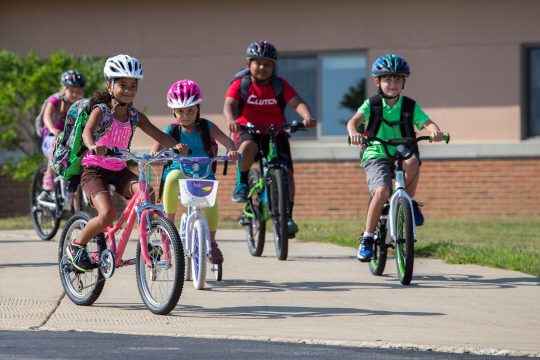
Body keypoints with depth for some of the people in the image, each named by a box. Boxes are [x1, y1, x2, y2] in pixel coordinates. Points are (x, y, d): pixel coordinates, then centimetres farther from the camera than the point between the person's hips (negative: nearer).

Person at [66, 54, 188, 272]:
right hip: (94, 170, -5)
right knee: (107, 214, -25)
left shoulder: (134, 116, 3)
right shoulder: (101, 110, -12)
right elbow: (87, 131, -32)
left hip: (119, 171, 5)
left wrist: (175, 145, -28)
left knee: (147, 194, -25)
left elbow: (158, 134, -6)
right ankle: (77, 246, 0)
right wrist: (93, 146, -55)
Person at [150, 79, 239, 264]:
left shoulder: (206, 127, 3)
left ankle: (211, 242, -4)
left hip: (203, 173, 0)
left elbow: (225, 139, -11)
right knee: (172, 178, -37)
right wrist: (154, 153, -36)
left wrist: (232, 150, -34)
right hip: (180, 171, 0)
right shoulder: (171, 130, 4)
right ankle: (169, 222, -22)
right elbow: (159, 144, -11)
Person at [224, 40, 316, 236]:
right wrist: (231, 120, -41)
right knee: (248, 147, -37)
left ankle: (288, 217, -11)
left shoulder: (280, 85, 3)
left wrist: (308, 117, -35)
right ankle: (242, 184, -12)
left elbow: (297, 102, -12)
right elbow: (229, 104, -18)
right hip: (248, 131, -2)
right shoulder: (240, 84, -1)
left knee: (286, 172, -16)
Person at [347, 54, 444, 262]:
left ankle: (410, 203, -9)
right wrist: (353, 132, -41)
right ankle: (367, 238, -13)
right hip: (376, 157, -1)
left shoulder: (410, 107, 3)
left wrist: (435, 130, -36)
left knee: (412, 162, -35)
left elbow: (426, 122, -12)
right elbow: (354, 120, -16)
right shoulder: (371, 104, 0)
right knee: (382, 191, -28)